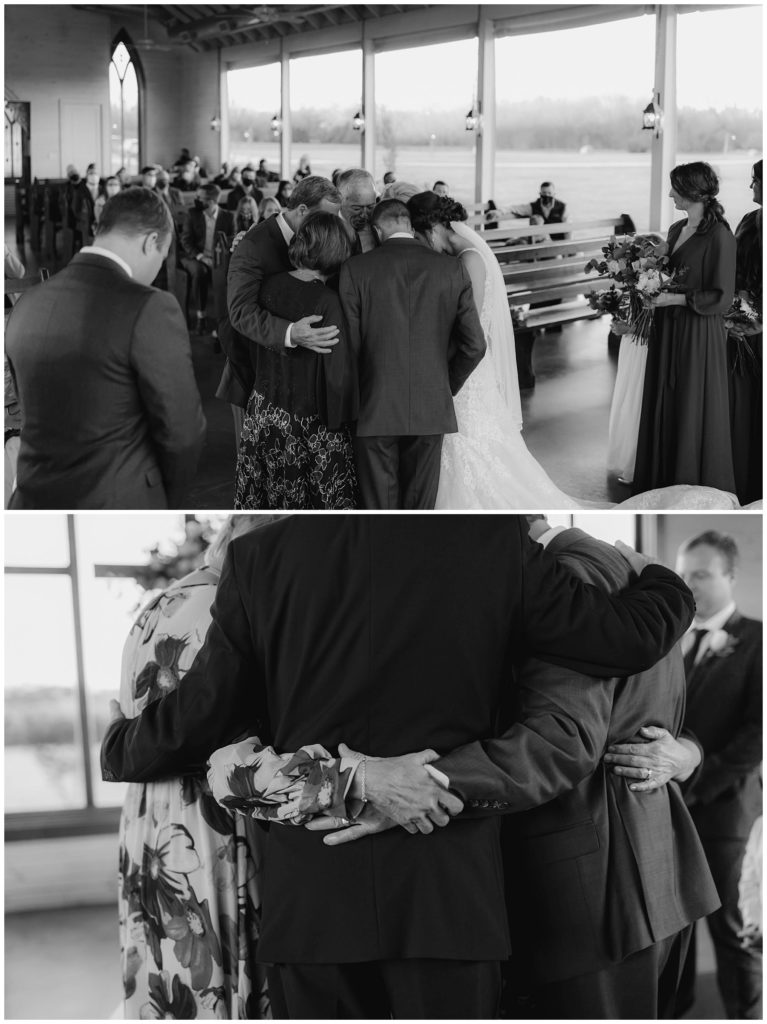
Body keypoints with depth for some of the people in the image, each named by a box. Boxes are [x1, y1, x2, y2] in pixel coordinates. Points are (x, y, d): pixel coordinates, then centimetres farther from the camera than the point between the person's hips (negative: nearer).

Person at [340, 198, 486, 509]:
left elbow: (349, 343, -6)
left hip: (376, 410, -2)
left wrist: (355, 399, 10)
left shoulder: (356, 269, -5)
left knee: (378, 505, 6)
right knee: (419, 506, 12)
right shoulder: (452, 270, 1)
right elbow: (474, 345, 1)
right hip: (430, 411, 2)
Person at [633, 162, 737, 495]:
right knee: (663, 408, 9)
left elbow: (721, 297, -14)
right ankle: (663, 480, 17)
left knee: (693, 413, 0)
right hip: (668, 330, 7)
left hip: (699, 334, -7)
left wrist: (675, 299, -18)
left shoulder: (719, 236, -13)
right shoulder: (676, 230, 10)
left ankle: (696, 486, 11)